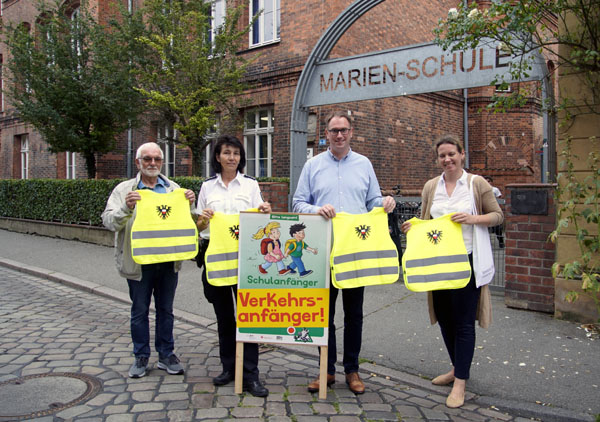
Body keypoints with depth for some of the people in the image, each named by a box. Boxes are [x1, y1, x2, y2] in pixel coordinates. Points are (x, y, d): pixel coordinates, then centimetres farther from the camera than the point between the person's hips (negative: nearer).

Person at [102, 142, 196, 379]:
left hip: (169, 260, 2)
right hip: (139, 262, -2)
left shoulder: (173, 189, 9)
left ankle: (166, 355, 25)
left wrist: (190, 206, -9)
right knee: (139, 311, 9)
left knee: (166, 310, 12)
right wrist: (126, 208, -27)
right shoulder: (124, 190, 1)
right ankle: (141, 357, 23)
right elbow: (109, 222, -9)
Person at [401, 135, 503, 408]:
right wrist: (413, 226, -6)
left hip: (467, 260, -4)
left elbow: (498, 215, 0)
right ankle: (457, 367, 34)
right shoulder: (430, 186, 9)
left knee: (463, 320, -1)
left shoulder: (477, 184, -2)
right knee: (444, 317, 14)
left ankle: (460, 382, 9)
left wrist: (473, 219, -18)